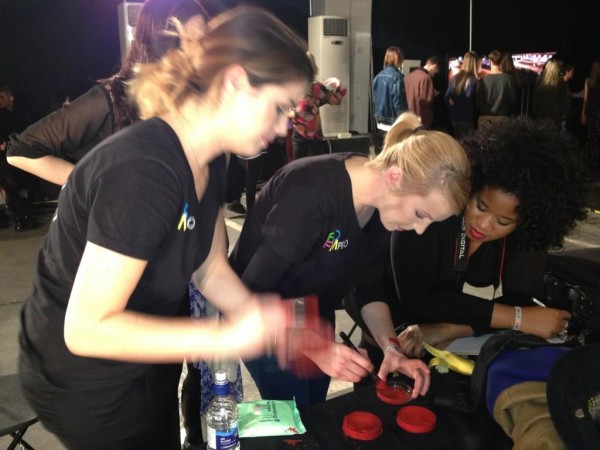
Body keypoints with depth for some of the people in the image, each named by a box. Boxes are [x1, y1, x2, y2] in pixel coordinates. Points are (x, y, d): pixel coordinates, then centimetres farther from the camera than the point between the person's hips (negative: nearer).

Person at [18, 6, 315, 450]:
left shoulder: (209, 163, -5)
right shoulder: (143, 169, -33)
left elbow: (210, 268, 0)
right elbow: (86, 329, -31)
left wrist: (262, 320, -15)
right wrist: (227, 337, -33)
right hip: (87, 382, -8)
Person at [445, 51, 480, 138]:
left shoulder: (455, 78, 3)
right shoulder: (474, 80, -12)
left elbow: (447, 97, 3)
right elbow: (468, 100, -16)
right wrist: (456, 103, 1)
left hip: (455, 117, 6)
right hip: (467, 118, -6)